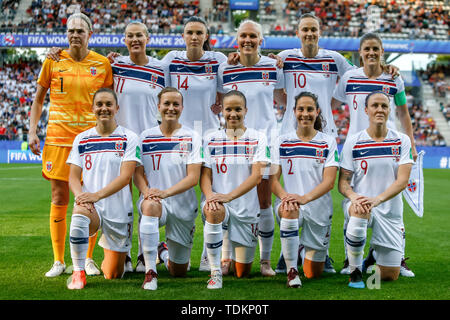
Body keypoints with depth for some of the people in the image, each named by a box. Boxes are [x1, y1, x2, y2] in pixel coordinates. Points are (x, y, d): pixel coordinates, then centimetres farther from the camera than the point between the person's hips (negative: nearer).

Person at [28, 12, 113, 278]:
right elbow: (39, 99, 11)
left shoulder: (103, 64, 3)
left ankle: (88, 258, 15)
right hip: (58, 137, 0)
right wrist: (32, 131, 3)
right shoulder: (53, 61, 4)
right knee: (59, 199, 2)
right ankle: (58, 261, 11)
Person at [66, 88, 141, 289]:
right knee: (80, 214, -38)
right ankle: (78, 273, -24)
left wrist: (97, 195, -26)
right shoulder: (82, 139, 8)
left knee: (113, 275, 5)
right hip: (91, 207, 1)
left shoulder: (129, 138, -2)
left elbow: (125, 176, -12)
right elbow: (73, 177, 4)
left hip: (118, 210, -1)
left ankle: (119, 254, 43)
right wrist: (80, 195, -19)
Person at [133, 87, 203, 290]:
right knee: (151, 205, -41)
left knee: (179, 272, 7)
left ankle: (163, 251, 45)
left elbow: (193, 177, -11)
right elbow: (137, 173, 2)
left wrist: (166, 192, -26)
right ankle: (150, 272, -33)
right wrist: (146, 192, -21)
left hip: (183, 205, 1)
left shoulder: (192, 137, -2)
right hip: (154, 201, 0)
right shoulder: (146, 136, 4)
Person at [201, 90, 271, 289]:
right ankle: (215, 272, -25)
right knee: (213, 211, -40)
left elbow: (257, 175, -12)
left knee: (242, 273, 7)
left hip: (246, 207, 0)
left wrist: (229, 196, -26)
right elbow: (205, 175, 0)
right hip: (219, 201, 0)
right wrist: (210, 195, -23)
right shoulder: (211, 139, 5)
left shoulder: (257, 138, 0)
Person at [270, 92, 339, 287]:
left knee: (314, 274, 5)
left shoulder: (328, 142, 0)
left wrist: (304, 198, -27)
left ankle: (307, 249, 43)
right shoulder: (283, 142, 4)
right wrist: (284, 196, -24)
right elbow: (273, 179, -2)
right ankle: (291, 271, -25)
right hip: (289, 201, 0)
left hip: (318, 208, 0)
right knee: (288, 211, -40)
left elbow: (329, 182, -10)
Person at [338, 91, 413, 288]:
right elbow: (343, 182, -2)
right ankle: (355, 271, -20)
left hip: (390, 211, 1)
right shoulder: (353, 142, -1)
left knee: (390, 276, -1)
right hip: (360, 204, -1)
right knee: (360, 212, -41)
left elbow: (402, 180, -10)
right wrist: (354, 197, -25)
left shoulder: (402, 141, 0)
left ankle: (374, 252, 36)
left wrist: (377, 199, -27)